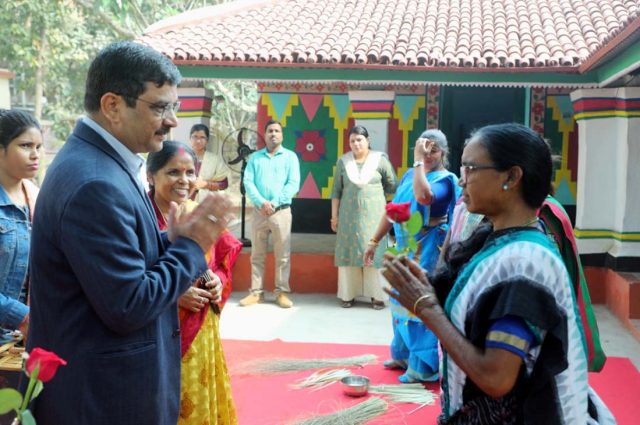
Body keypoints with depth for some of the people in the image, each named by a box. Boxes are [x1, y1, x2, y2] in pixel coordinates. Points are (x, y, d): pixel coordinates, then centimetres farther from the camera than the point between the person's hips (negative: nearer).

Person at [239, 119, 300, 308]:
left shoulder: (290, 157, 5)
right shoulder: (255, 157, 11)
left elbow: (293, 184, -4)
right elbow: (248, 182, 1)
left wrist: (274, 203, -13)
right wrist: (261, 202, -15)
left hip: (281, 211, -2)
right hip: (259, 211, 2)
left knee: (282, 254, 0)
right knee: (257, 254, 5)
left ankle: (282, 292, 6)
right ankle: (256, 292, 10)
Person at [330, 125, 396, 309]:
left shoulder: (380, 159, -2)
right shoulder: (343, 161, 3)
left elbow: (393, 185, 6)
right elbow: (336, 190, 5)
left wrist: (373, 191, 8)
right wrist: (334, 215, 3)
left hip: (373, 215, -2)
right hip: (349, 215, 2)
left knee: (374, 252, -2)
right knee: (348, 252, 3)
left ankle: (377, 295, 3)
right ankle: (348, 294, 11)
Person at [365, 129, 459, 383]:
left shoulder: (445, 180, -13)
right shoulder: (410, 175, 9)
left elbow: (424, 197, -35)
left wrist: (419, 162, -26)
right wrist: (374, 241, 14)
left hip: (426, 255, -7)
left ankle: (423, 366, 5)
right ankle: (403, 355, 32)